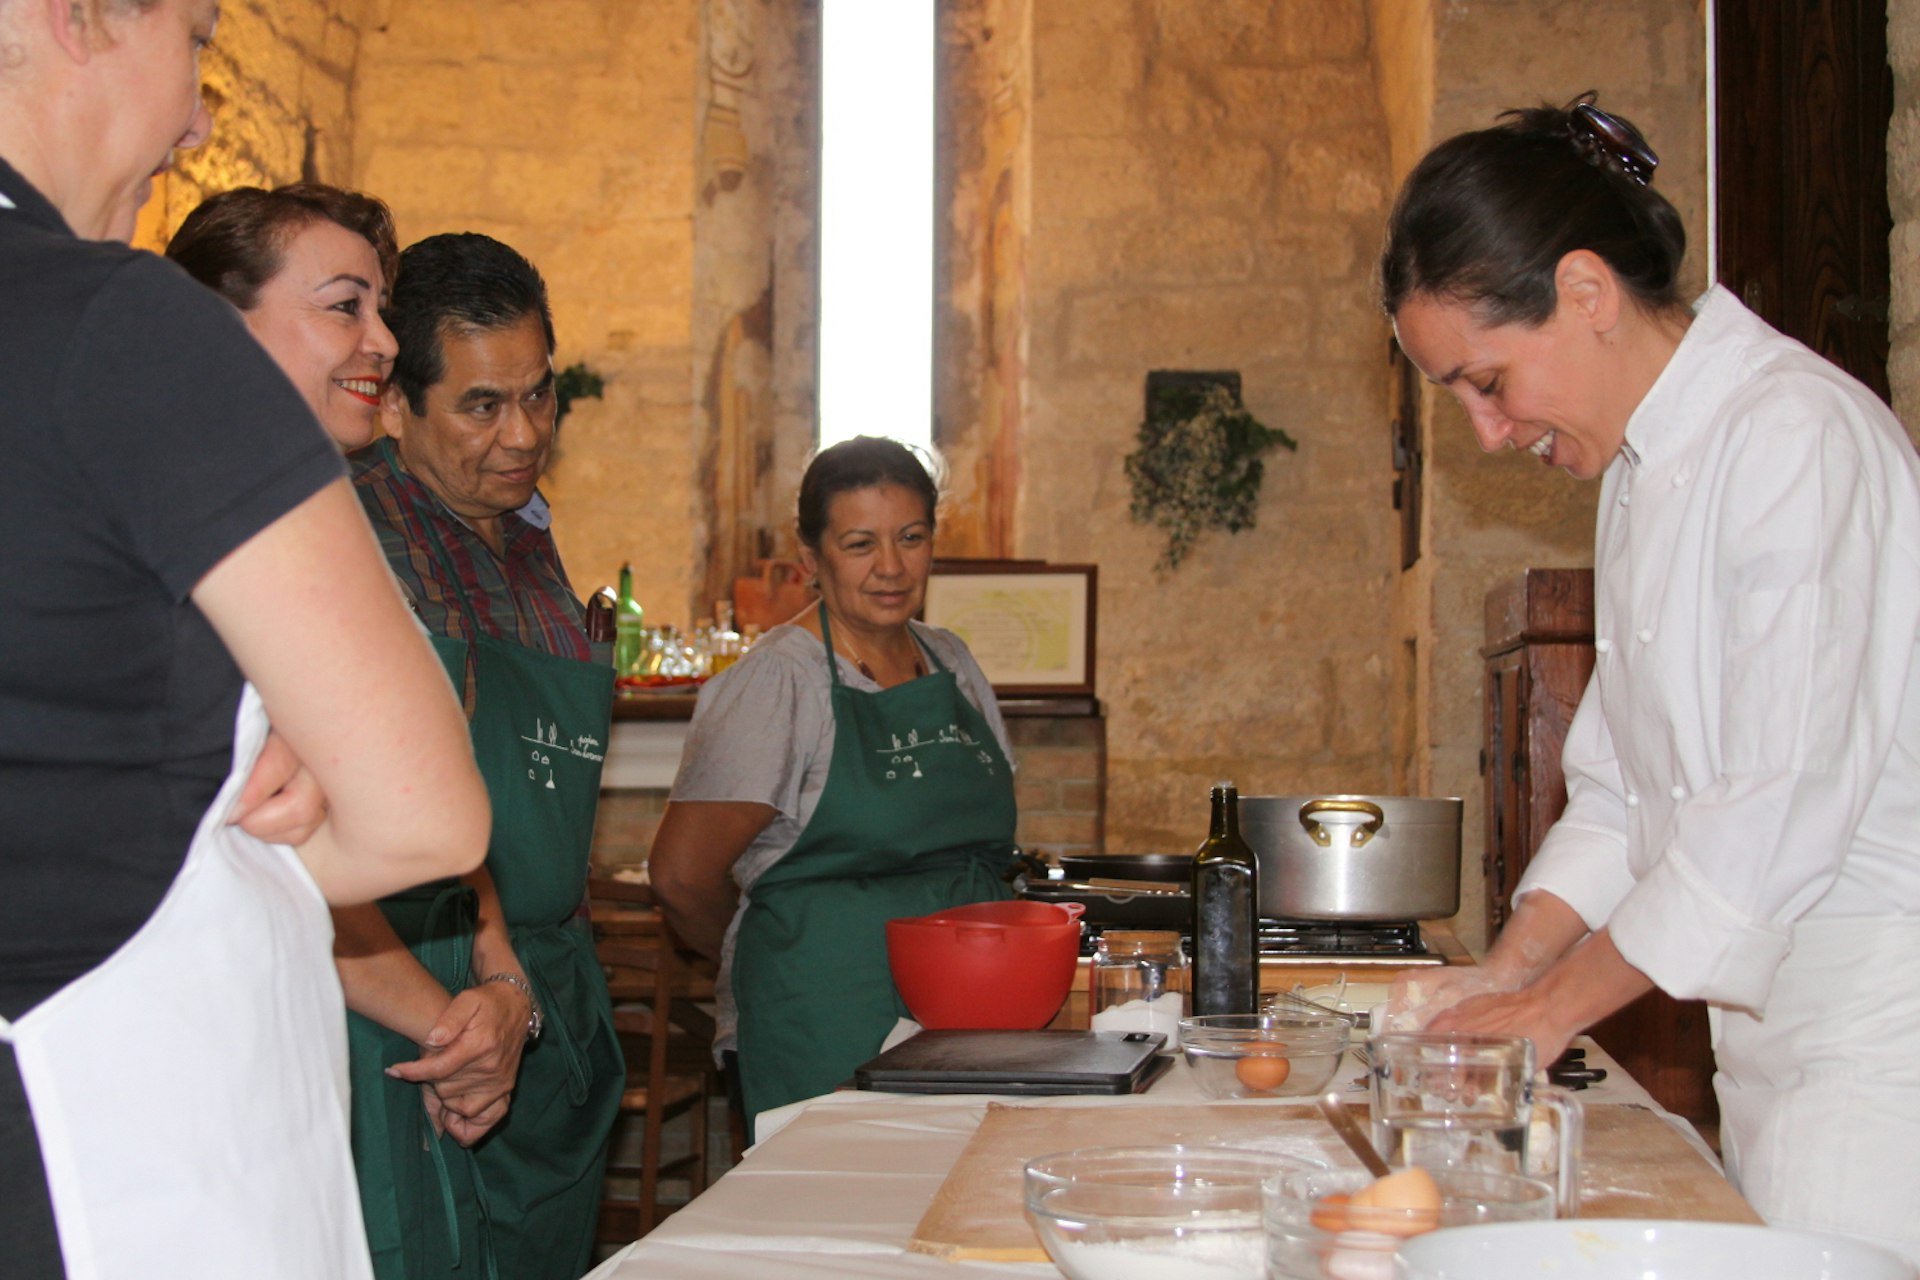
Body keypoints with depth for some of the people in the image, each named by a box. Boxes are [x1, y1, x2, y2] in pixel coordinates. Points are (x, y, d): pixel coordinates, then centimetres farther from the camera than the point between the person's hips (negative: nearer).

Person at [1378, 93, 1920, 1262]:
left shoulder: (1799, 435, -15)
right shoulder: (1648, 468, 13)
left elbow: (1785, 806, -19)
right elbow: (1624, 786, 15)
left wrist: (1551, 1008, -13)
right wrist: (1508, 971, 3)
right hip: (1774, 1025, 8)